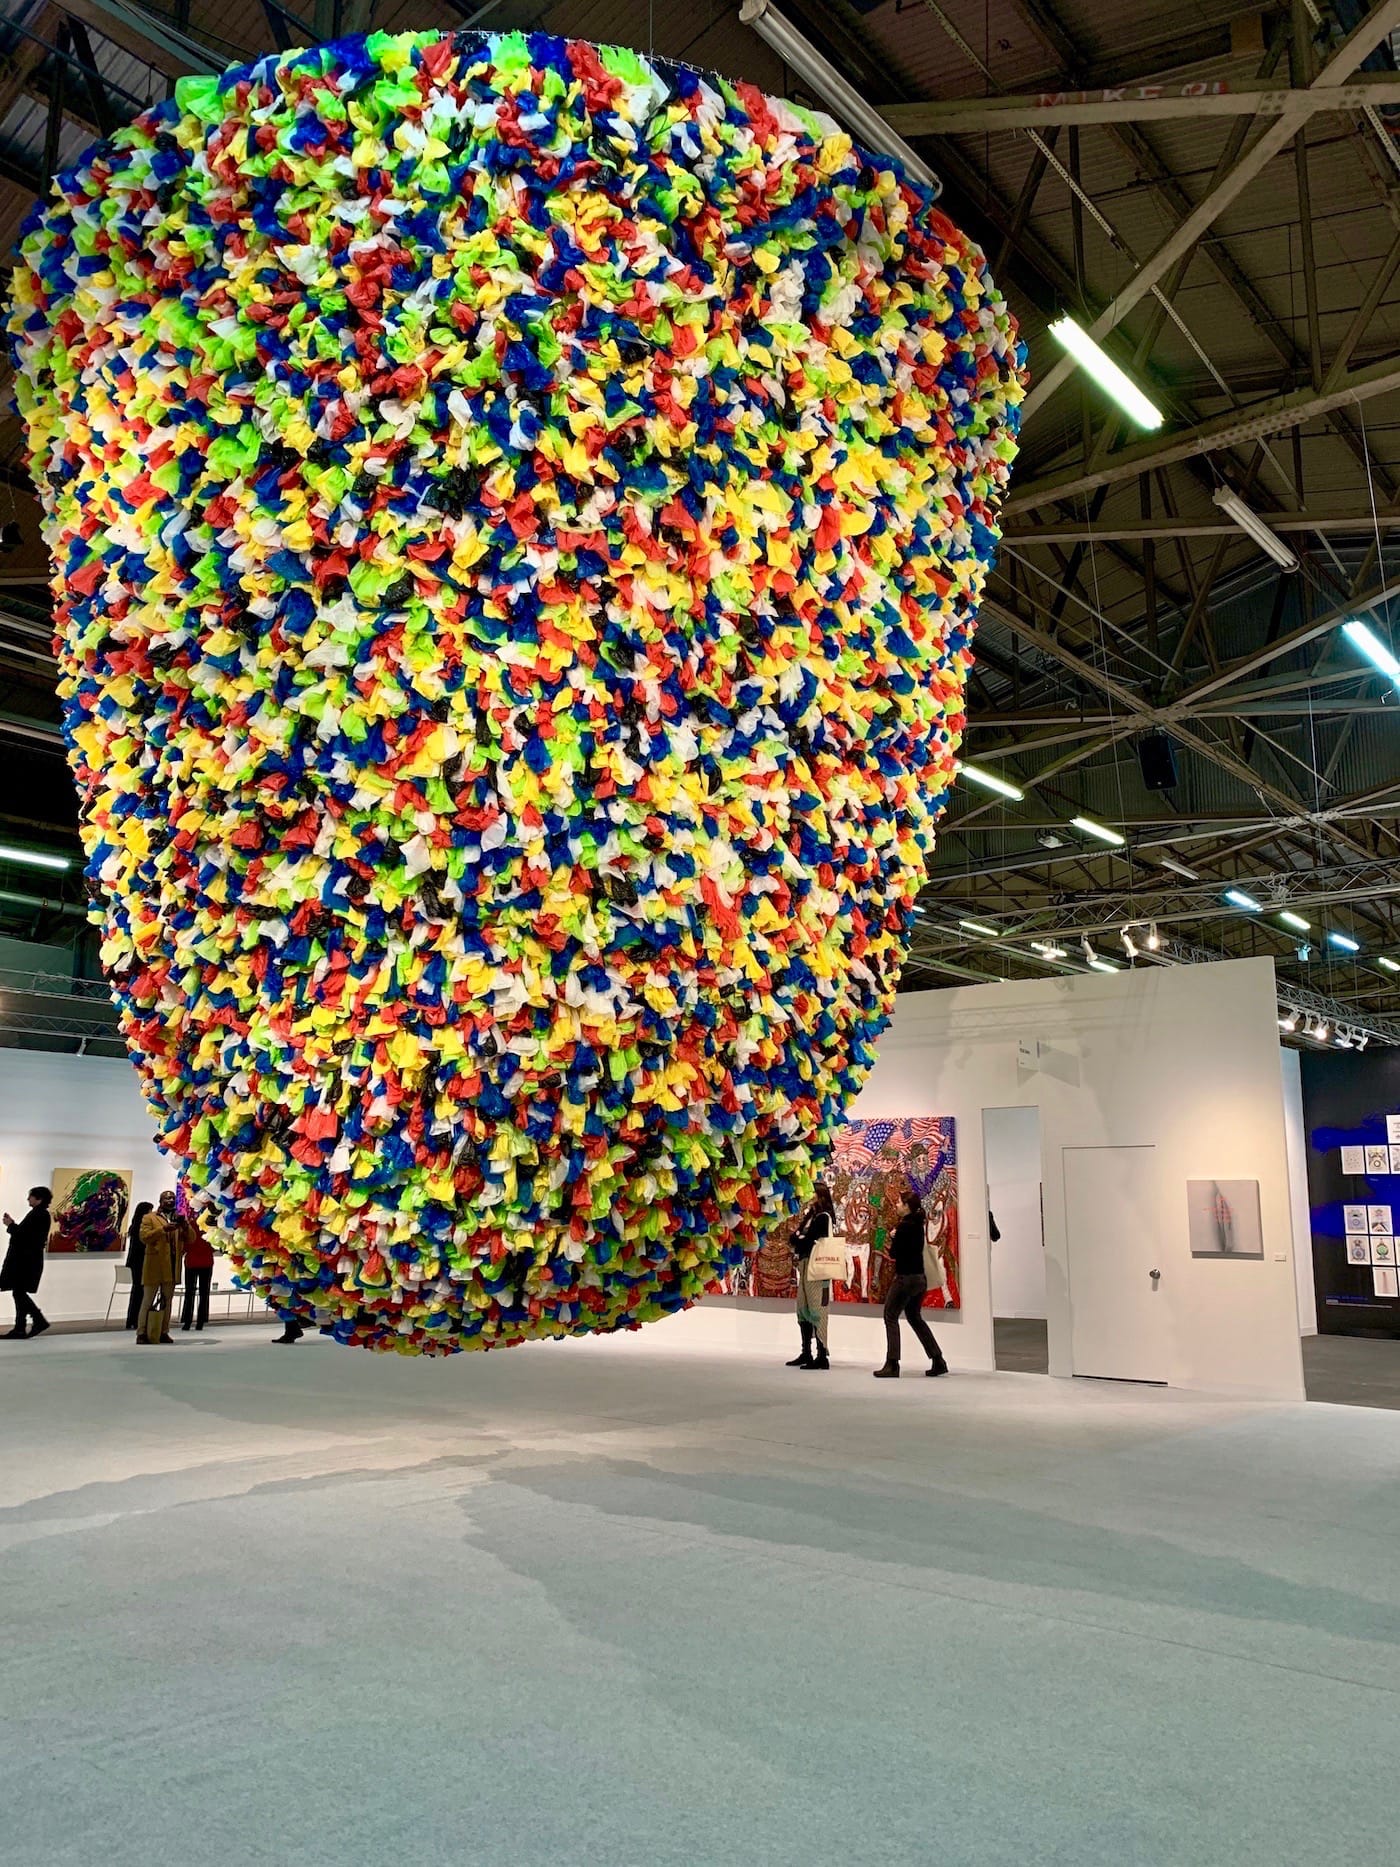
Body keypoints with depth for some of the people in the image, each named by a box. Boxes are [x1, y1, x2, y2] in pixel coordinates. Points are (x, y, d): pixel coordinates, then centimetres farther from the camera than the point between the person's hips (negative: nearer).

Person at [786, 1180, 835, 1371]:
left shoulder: (823, 1217, -9)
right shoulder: (811, 1215, 17)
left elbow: (807, 1240, -15)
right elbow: (795, 1237, 13)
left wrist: (797, 1238, 3)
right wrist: (798, 1238, -8)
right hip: (805, 1265, 9)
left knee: (816, 1310, -10)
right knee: (803, 1309, 12)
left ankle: (822, 1355, -9)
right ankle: (806, 1353, 20)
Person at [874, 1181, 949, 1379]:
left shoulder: (904, 1226, -17)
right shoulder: (918, 1223, 8)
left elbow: (893, 1253, -14)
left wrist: (892, 1238, 2)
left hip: (906, 1278, -9)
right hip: (920, 1277, 9)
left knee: (890, 1317, 0)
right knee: (914, 1318, 20)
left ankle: (892, 1365, -4)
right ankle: (938, 1361, 18)